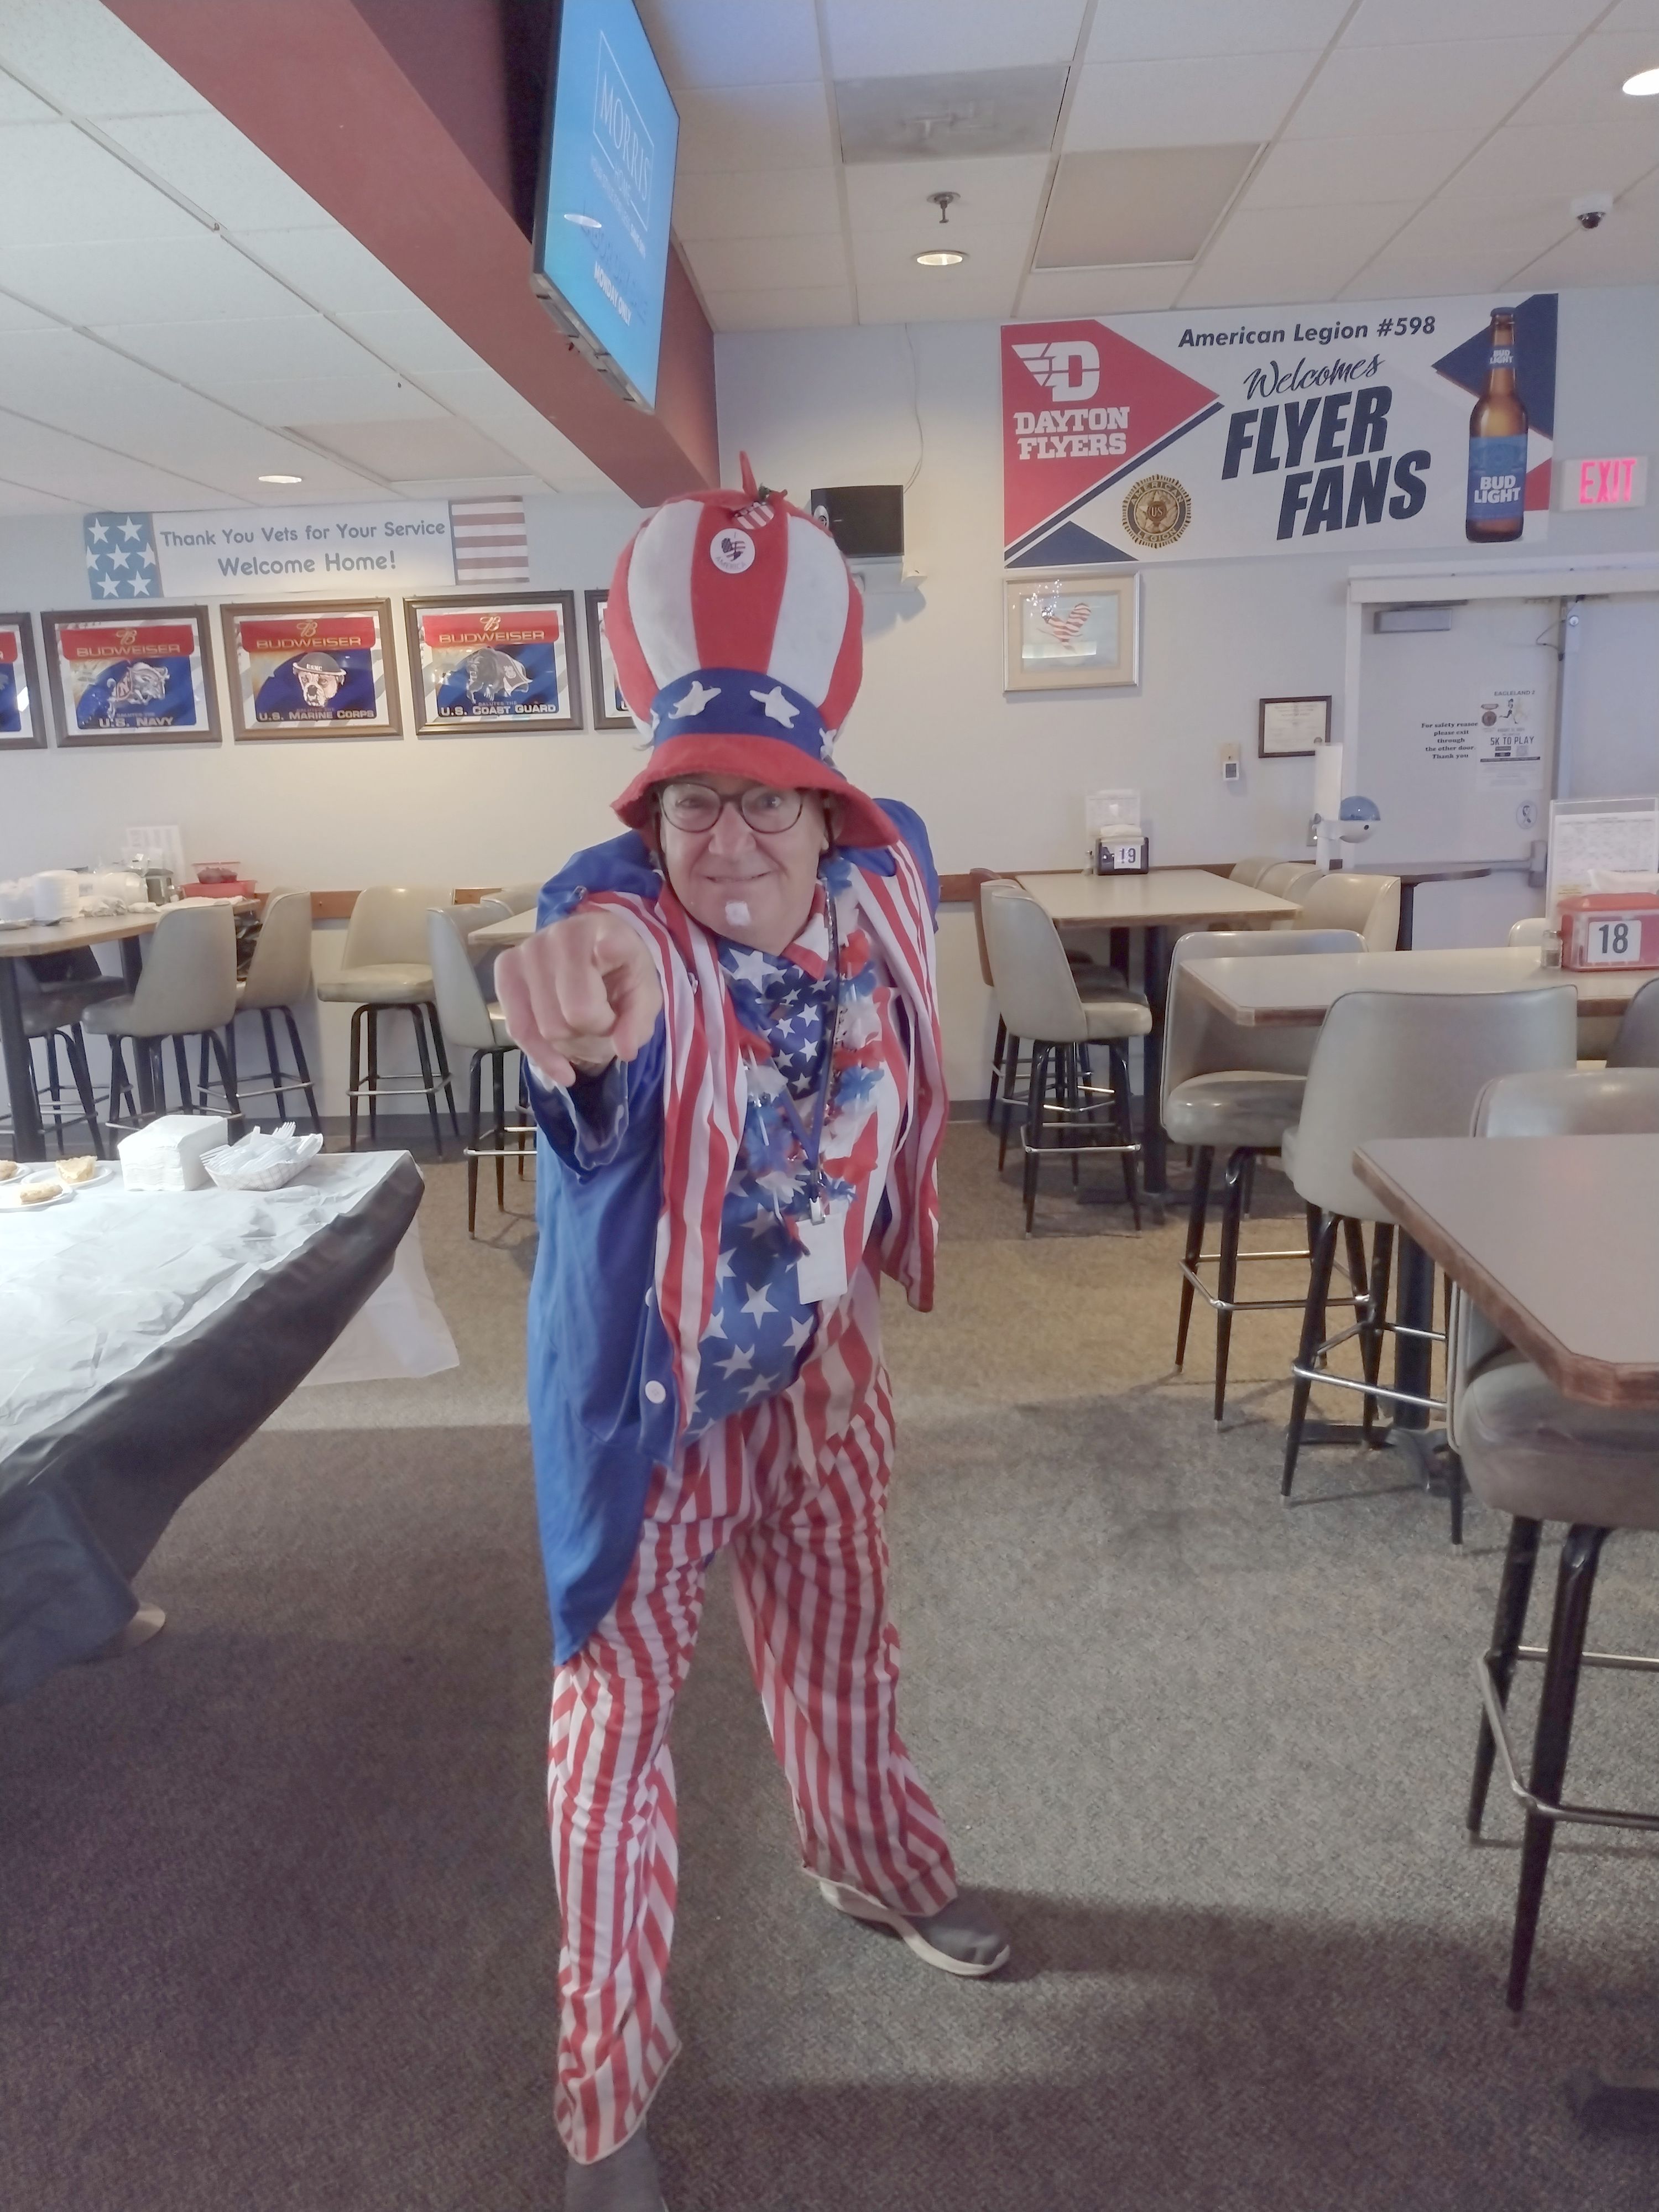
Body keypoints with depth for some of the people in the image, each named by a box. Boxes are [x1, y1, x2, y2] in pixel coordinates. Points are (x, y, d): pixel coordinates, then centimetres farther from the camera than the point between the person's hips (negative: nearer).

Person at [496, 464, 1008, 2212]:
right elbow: (603, 961, -56)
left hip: (817, 1373, 5)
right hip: (646, 1398, -4)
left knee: (841, 1651, 24)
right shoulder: (620, 905, -29)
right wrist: (595, 1004, -76)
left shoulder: (887, 871, -12)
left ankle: (873, 1862, 56)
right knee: (617, 1712, 9)